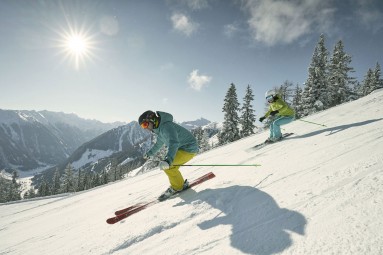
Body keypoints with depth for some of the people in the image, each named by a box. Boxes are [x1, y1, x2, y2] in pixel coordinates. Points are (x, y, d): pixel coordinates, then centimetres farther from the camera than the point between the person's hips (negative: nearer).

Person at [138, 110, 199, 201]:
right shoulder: (159, 129, 10)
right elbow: (159, 143, 29)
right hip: (182, 148, 10)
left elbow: (174, 143, -40)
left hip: (189, 148, -10)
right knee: (171, 167, 14)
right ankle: (181, 184, 27)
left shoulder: (166, 126, -24)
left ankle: (177, 187, 1)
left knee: (167, 166, -17)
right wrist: (150, 153, 42)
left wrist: (168, 160, -53)